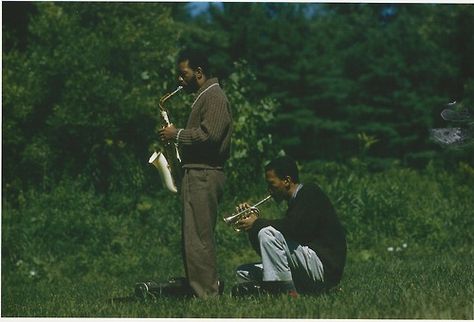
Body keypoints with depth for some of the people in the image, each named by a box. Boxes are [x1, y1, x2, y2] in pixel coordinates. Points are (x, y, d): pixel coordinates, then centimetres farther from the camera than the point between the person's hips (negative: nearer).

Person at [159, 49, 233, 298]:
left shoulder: (214, 98, -10)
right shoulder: (204, 97, 22)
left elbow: (209, 135, -22)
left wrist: (177, 135, -13)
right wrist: (177, 137, 12)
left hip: (204, 176, -11)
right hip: (197, 174, 11)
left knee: (198, 239, -12)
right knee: (192, 240, 11)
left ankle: (206, 294, -12)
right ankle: (206, 290, 13)